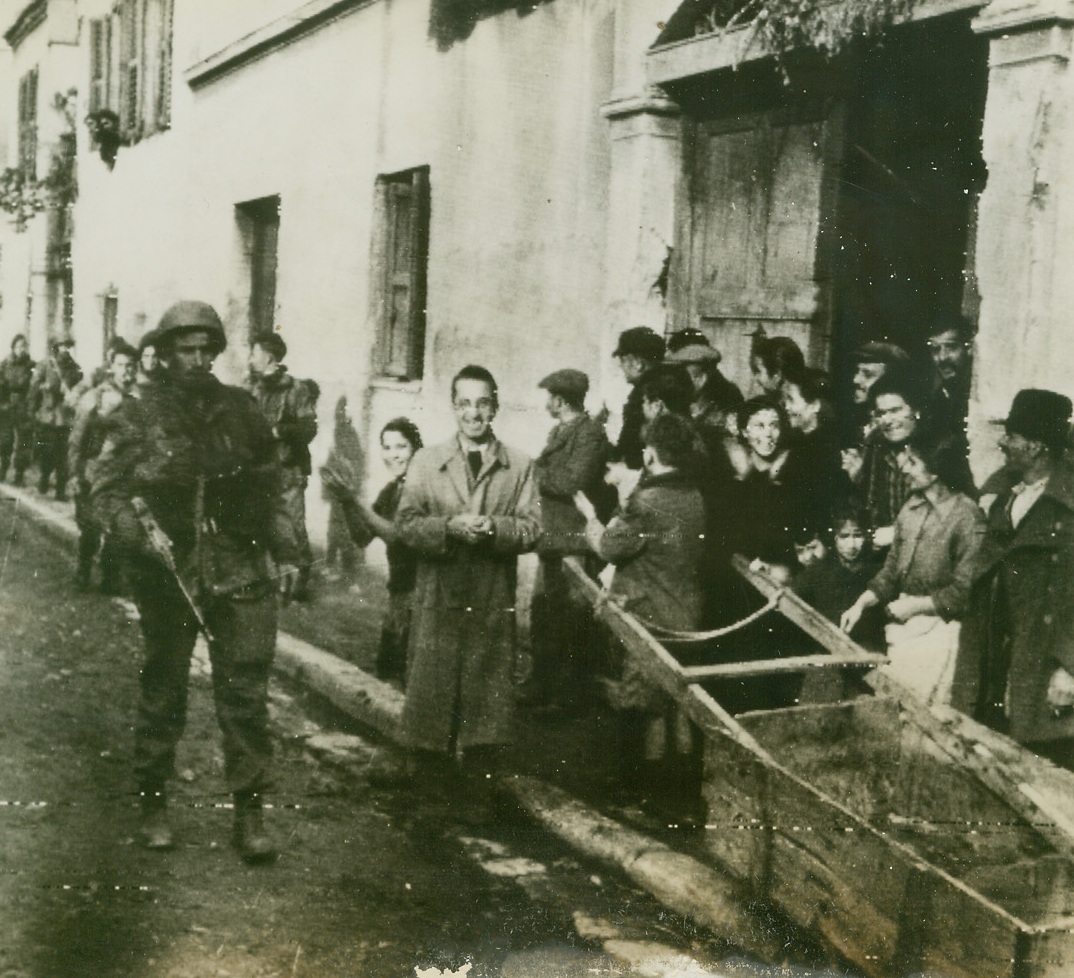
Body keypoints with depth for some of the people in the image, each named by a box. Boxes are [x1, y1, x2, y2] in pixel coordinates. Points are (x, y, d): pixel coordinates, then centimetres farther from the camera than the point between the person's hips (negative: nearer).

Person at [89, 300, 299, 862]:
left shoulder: (241, 410, 8)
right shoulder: (138, 418, -1)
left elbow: (269, 487, 15)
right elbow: (104, 488, -2)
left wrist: (283, 551, 13)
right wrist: (138, 530, -19)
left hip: (242, 577, 2)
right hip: (169, 577, -2)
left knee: (246, 695, 1)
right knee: (163, 693, 11)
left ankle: (249, 814, 8)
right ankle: (153, 804, 27)